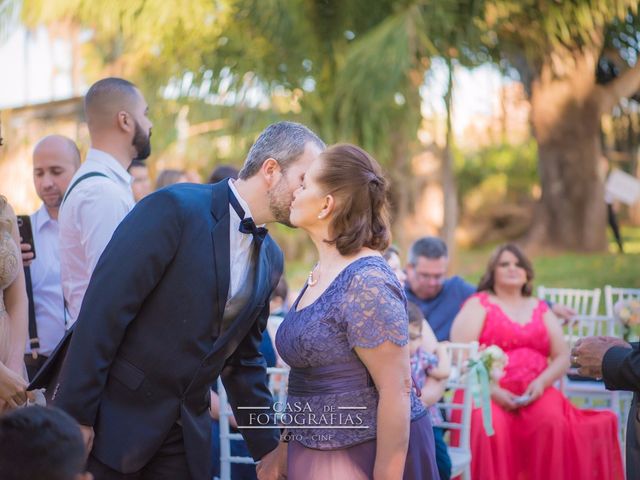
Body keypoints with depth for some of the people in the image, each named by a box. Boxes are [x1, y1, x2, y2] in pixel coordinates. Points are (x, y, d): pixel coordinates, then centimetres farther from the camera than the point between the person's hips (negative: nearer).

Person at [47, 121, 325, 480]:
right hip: (113, 418, -6)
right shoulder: (174, 209, -14)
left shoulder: (271, 259, 8)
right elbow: (104, 310, -17)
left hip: (187, 435, 6)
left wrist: (268, 446, 15)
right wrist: (74, 414, -19)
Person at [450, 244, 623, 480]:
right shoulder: (478, 304, 8)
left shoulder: (540, 309, 20)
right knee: (489, 427, -35)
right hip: (486, 393, -3)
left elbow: (563, 358, 13)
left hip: (535, 393, 3)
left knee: (553, 423, -30)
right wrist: (491, 390, -16)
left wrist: (541, 382, -7)